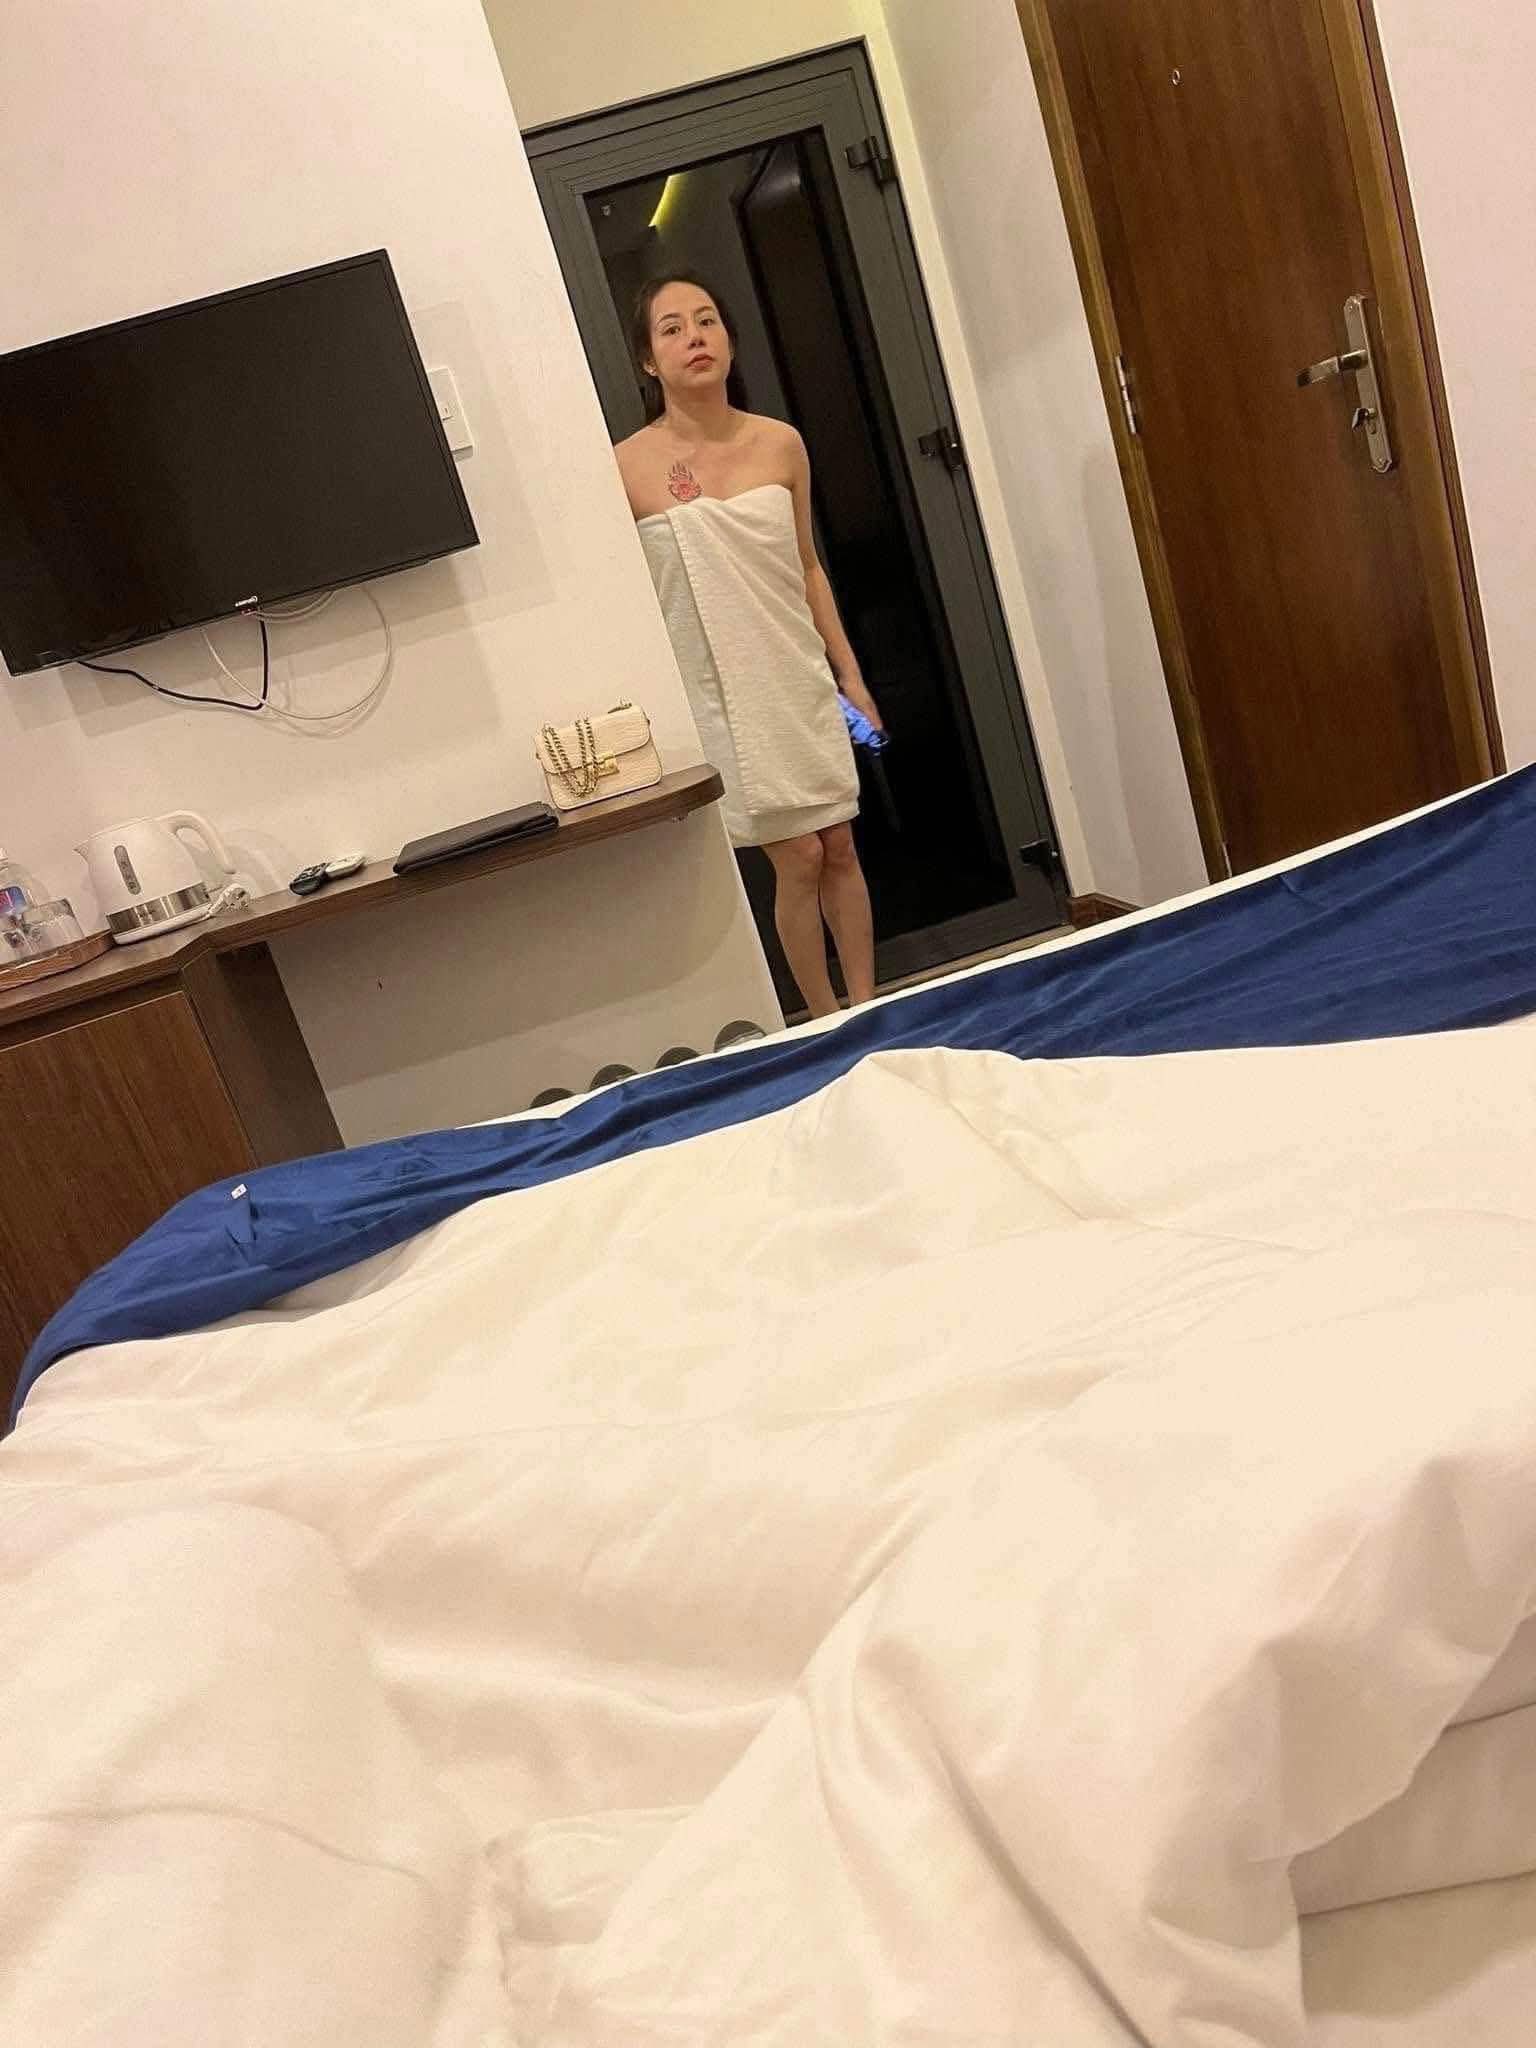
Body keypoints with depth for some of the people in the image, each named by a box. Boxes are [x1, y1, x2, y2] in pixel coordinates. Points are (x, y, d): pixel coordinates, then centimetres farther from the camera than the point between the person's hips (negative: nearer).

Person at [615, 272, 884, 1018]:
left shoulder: (780, 443, 2)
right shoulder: (628, 468, -10)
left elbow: (807, 567, 11)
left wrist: (850, 674, 11)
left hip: (802, 681, 4)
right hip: (725, 697, -4)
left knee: (840, 846, 8)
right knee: (799, 857, -1)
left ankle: (868, 1008, 23)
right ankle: (826, 1022, 17)